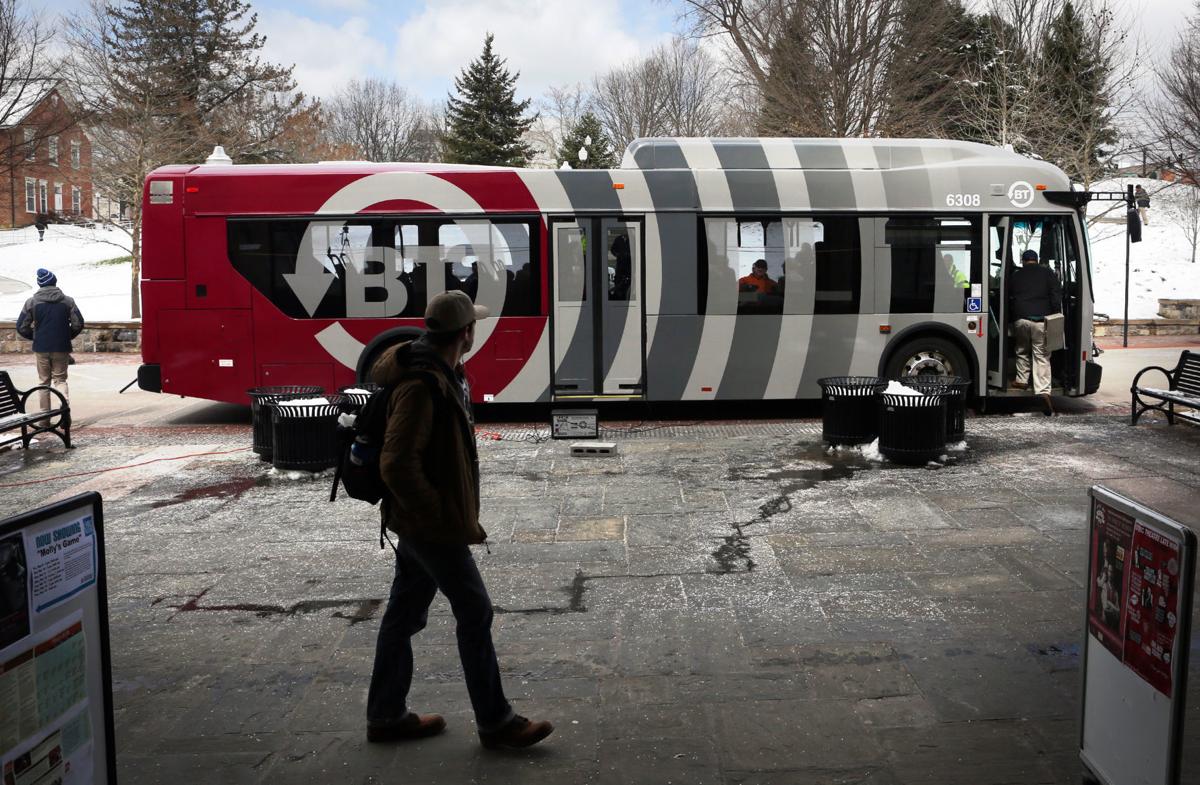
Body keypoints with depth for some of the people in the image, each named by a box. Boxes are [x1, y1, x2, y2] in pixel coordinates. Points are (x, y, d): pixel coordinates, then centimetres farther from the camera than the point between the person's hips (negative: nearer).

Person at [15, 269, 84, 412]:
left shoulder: (31, 302, -2)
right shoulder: (68, 301, -1)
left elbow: (21, 327, -2)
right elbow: (78, 324, -4)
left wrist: (35, 337, 14)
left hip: (41, 348, 0)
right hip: (62, 347, 0)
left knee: (43, 381, 12)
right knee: (60, 379, 9)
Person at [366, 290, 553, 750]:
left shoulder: (443, 375, 9)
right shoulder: (421, 385, -24)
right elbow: (398, 466, -29)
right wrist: (446, 519, -23)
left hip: (419, 522, 10)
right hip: (432, 526, -10)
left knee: (405, 612, 16)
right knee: (474, 612, -1)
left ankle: (386, 716, 28)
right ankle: (495, 723, 11)